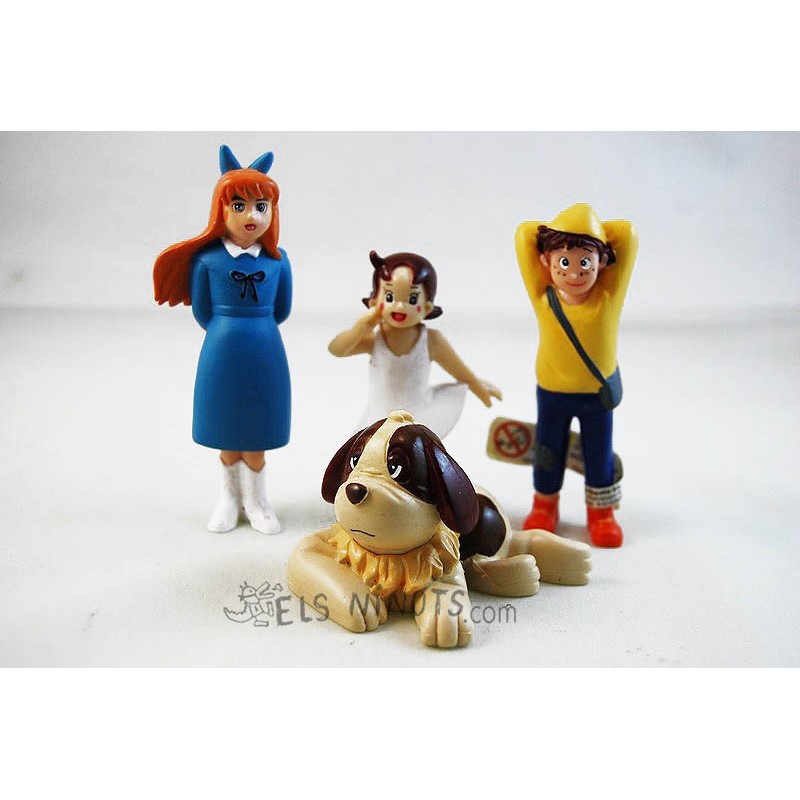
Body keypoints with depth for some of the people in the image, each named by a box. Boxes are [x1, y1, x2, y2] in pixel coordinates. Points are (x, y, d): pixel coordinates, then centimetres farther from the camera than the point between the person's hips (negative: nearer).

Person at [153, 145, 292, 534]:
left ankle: (256, 500, 28)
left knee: (255, 432, 10)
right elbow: (201, 311, 1)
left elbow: (281, 310, 6)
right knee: (227, 433, 12)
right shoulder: (207, 259, -9)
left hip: (264, 352, 1)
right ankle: (230, 496, 33)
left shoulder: (278, 260, -5)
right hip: (222, 353, 0)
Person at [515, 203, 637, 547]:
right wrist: (562, 232, -11)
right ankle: (544, 506, 43)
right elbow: (523, 233, -19)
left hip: (598, 394, 0)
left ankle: (601, 511, 39)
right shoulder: (542, 298, -20)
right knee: (548, 452, 18)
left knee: (599, 454, 16)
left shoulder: (609, 297, -20)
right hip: (551, 393, 0)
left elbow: (628, 233, -20)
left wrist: (589, 231, -12)